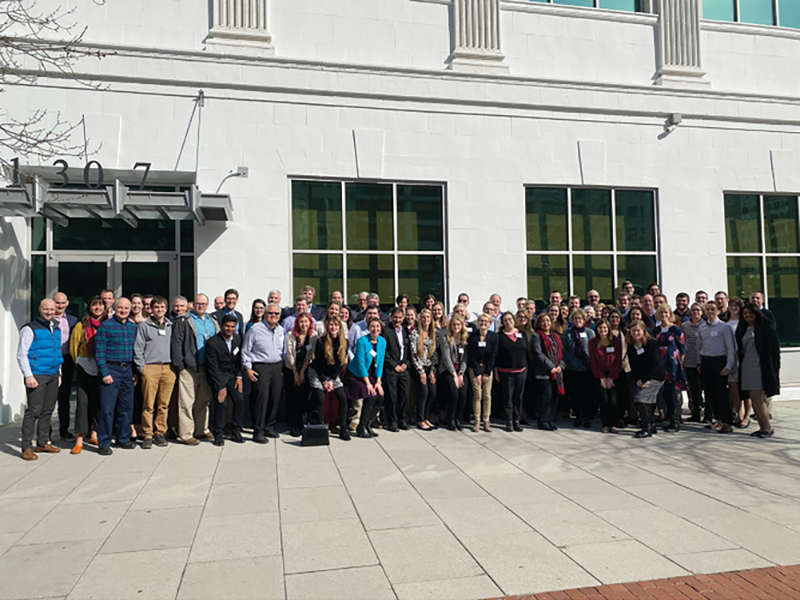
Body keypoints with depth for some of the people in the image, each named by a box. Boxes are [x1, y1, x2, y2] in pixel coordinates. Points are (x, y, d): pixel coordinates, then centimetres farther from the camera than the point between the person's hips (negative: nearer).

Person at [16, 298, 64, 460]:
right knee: (33, 411, -7)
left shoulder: (56, 329, 15)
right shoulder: (30, 329, -5)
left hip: (53, 376, 7)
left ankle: (42, 443, 19)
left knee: (47, 410, 10)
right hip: (36, 376, -7)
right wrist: (28, 375, -15)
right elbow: (21, 354, -8)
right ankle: (27, 447, -2)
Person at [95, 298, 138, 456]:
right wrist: (105, 373, -13)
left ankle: (123, 438, 23)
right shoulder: (106, 326, -4)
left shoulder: (134, 327, 11)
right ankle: (104, 443, 6)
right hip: (111, 369, -5)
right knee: (107, 408, -3)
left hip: (128, 371, 5)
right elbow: (99, 352, -8)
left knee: (127, 407, 10)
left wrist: (135, 372, 8)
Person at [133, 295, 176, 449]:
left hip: (169, 368, 3)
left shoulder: (171, 326, 16)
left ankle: (160, 432, 13)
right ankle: (147, 435, 4)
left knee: (164, 404, 3)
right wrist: (141, 368, -4)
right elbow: (138, 349, 3)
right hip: (150, 368, -3)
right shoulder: (144, 326, 6)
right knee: (148, 405, -4)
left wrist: (175, 365, 8)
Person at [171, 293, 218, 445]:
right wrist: (179, 366, -13)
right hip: (189, 368, -6)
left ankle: (202, 430, 25)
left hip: (207, 368, 6)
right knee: (187, 402, -3)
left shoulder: (213, 322, 15)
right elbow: (176, 343, -8)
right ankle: (186, 434, 4)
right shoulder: (183, 321, -2)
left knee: (204, 400, 14)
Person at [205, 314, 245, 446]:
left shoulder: (237, 338, -1)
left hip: (232, 374, 5)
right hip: (217, 375, -5)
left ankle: (236, 432, 7)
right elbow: (213, 367, -17)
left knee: (239, 400, -7)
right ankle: (218, 435, 1)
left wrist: (239, 376, -1)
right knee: (221, 402, -16)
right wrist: (221, 387, -18)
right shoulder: (212, 343, -19)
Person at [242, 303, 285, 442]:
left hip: (277, 367, 6)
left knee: (275, 398, 5)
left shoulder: (281, 331, 12)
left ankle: (269, 427, 19)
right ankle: (258, 431, -6)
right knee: (262, 397, -13)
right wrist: (248, 368, -7)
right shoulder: (255, 329, -4)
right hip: (260, 367, -5)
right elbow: (245, 351, -1)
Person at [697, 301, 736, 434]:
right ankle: (719, 419, 21)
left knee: (721, 392, -6)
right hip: (705, 362, 6)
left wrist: (728, 366, -13)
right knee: (710, 393, 9)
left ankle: (727, 423, 0)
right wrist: (699, 363, 12)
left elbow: (731, 348, -8)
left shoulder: (724, 327, -6)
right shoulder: (701, 327, 10)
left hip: (719, 361, -6)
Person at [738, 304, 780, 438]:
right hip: (746, 368, 6)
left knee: (757, 398, -11)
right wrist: (740, 363, 13)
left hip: (761, 367, -6)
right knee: (755, 399, 6)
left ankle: (768, 428, 1)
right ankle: (762, 427, 13)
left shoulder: (766, 329, -3)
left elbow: (775, 349, -5)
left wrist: (774, 369, -11)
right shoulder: (742, 330, 15)